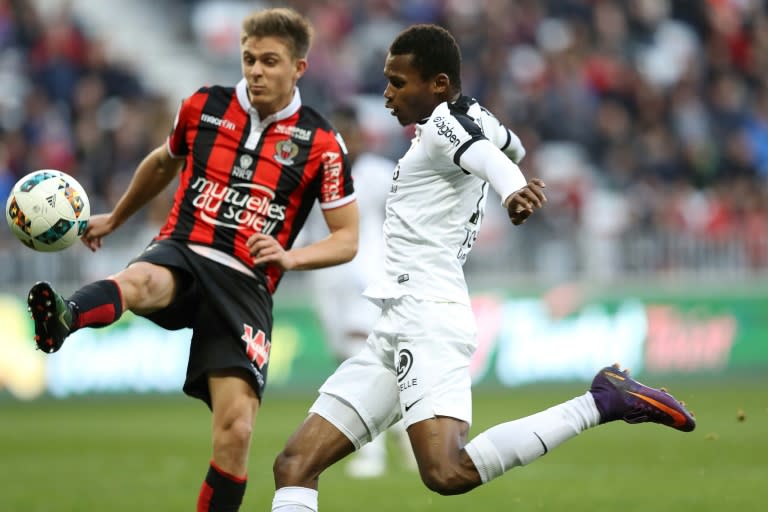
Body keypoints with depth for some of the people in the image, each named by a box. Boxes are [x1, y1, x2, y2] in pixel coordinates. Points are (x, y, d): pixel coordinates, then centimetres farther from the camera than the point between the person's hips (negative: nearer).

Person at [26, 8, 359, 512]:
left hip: (245, 284, 0)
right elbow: (163, 162, 30)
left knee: (236, 429, -14)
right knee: (141, 281, -39)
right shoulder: (203, 107, 9)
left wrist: (289, 257, -14)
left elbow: (347, 240, 5)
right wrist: (114, 219, 40)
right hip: (180, 255, 0)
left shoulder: (320, 143, 2)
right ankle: (61, 319, -71)